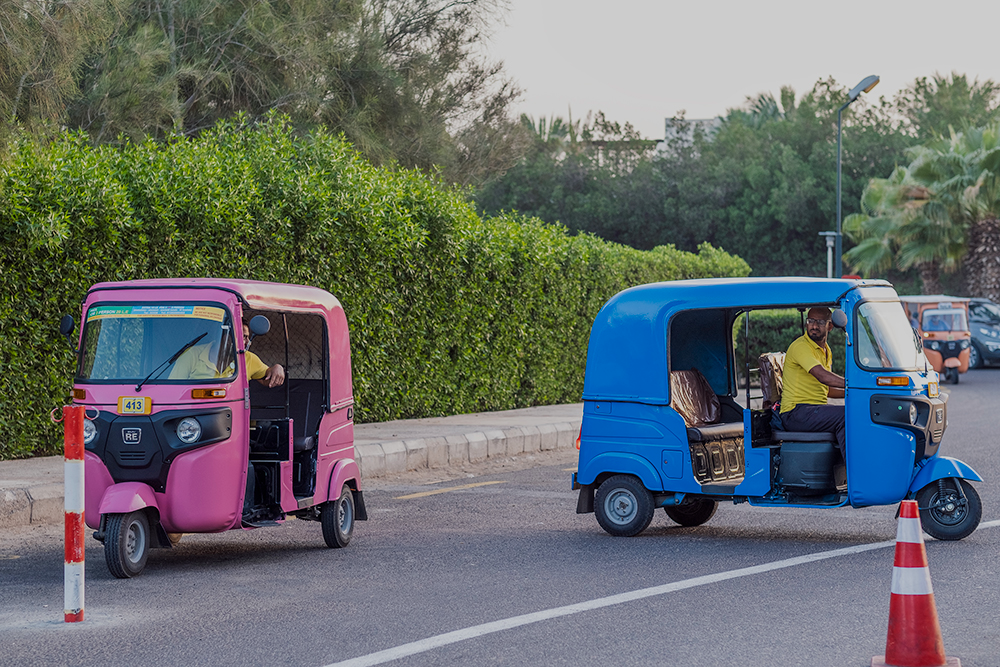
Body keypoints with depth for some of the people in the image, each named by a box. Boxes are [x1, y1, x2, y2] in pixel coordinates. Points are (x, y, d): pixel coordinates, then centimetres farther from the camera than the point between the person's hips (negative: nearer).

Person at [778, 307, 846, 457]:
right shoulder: (800, 346, -11)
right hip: (796, 412, -9)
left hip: (816, 411, 9)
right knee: (846, 415, -28)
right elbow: (822, 376, -25)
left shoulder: (826, 351, 20)